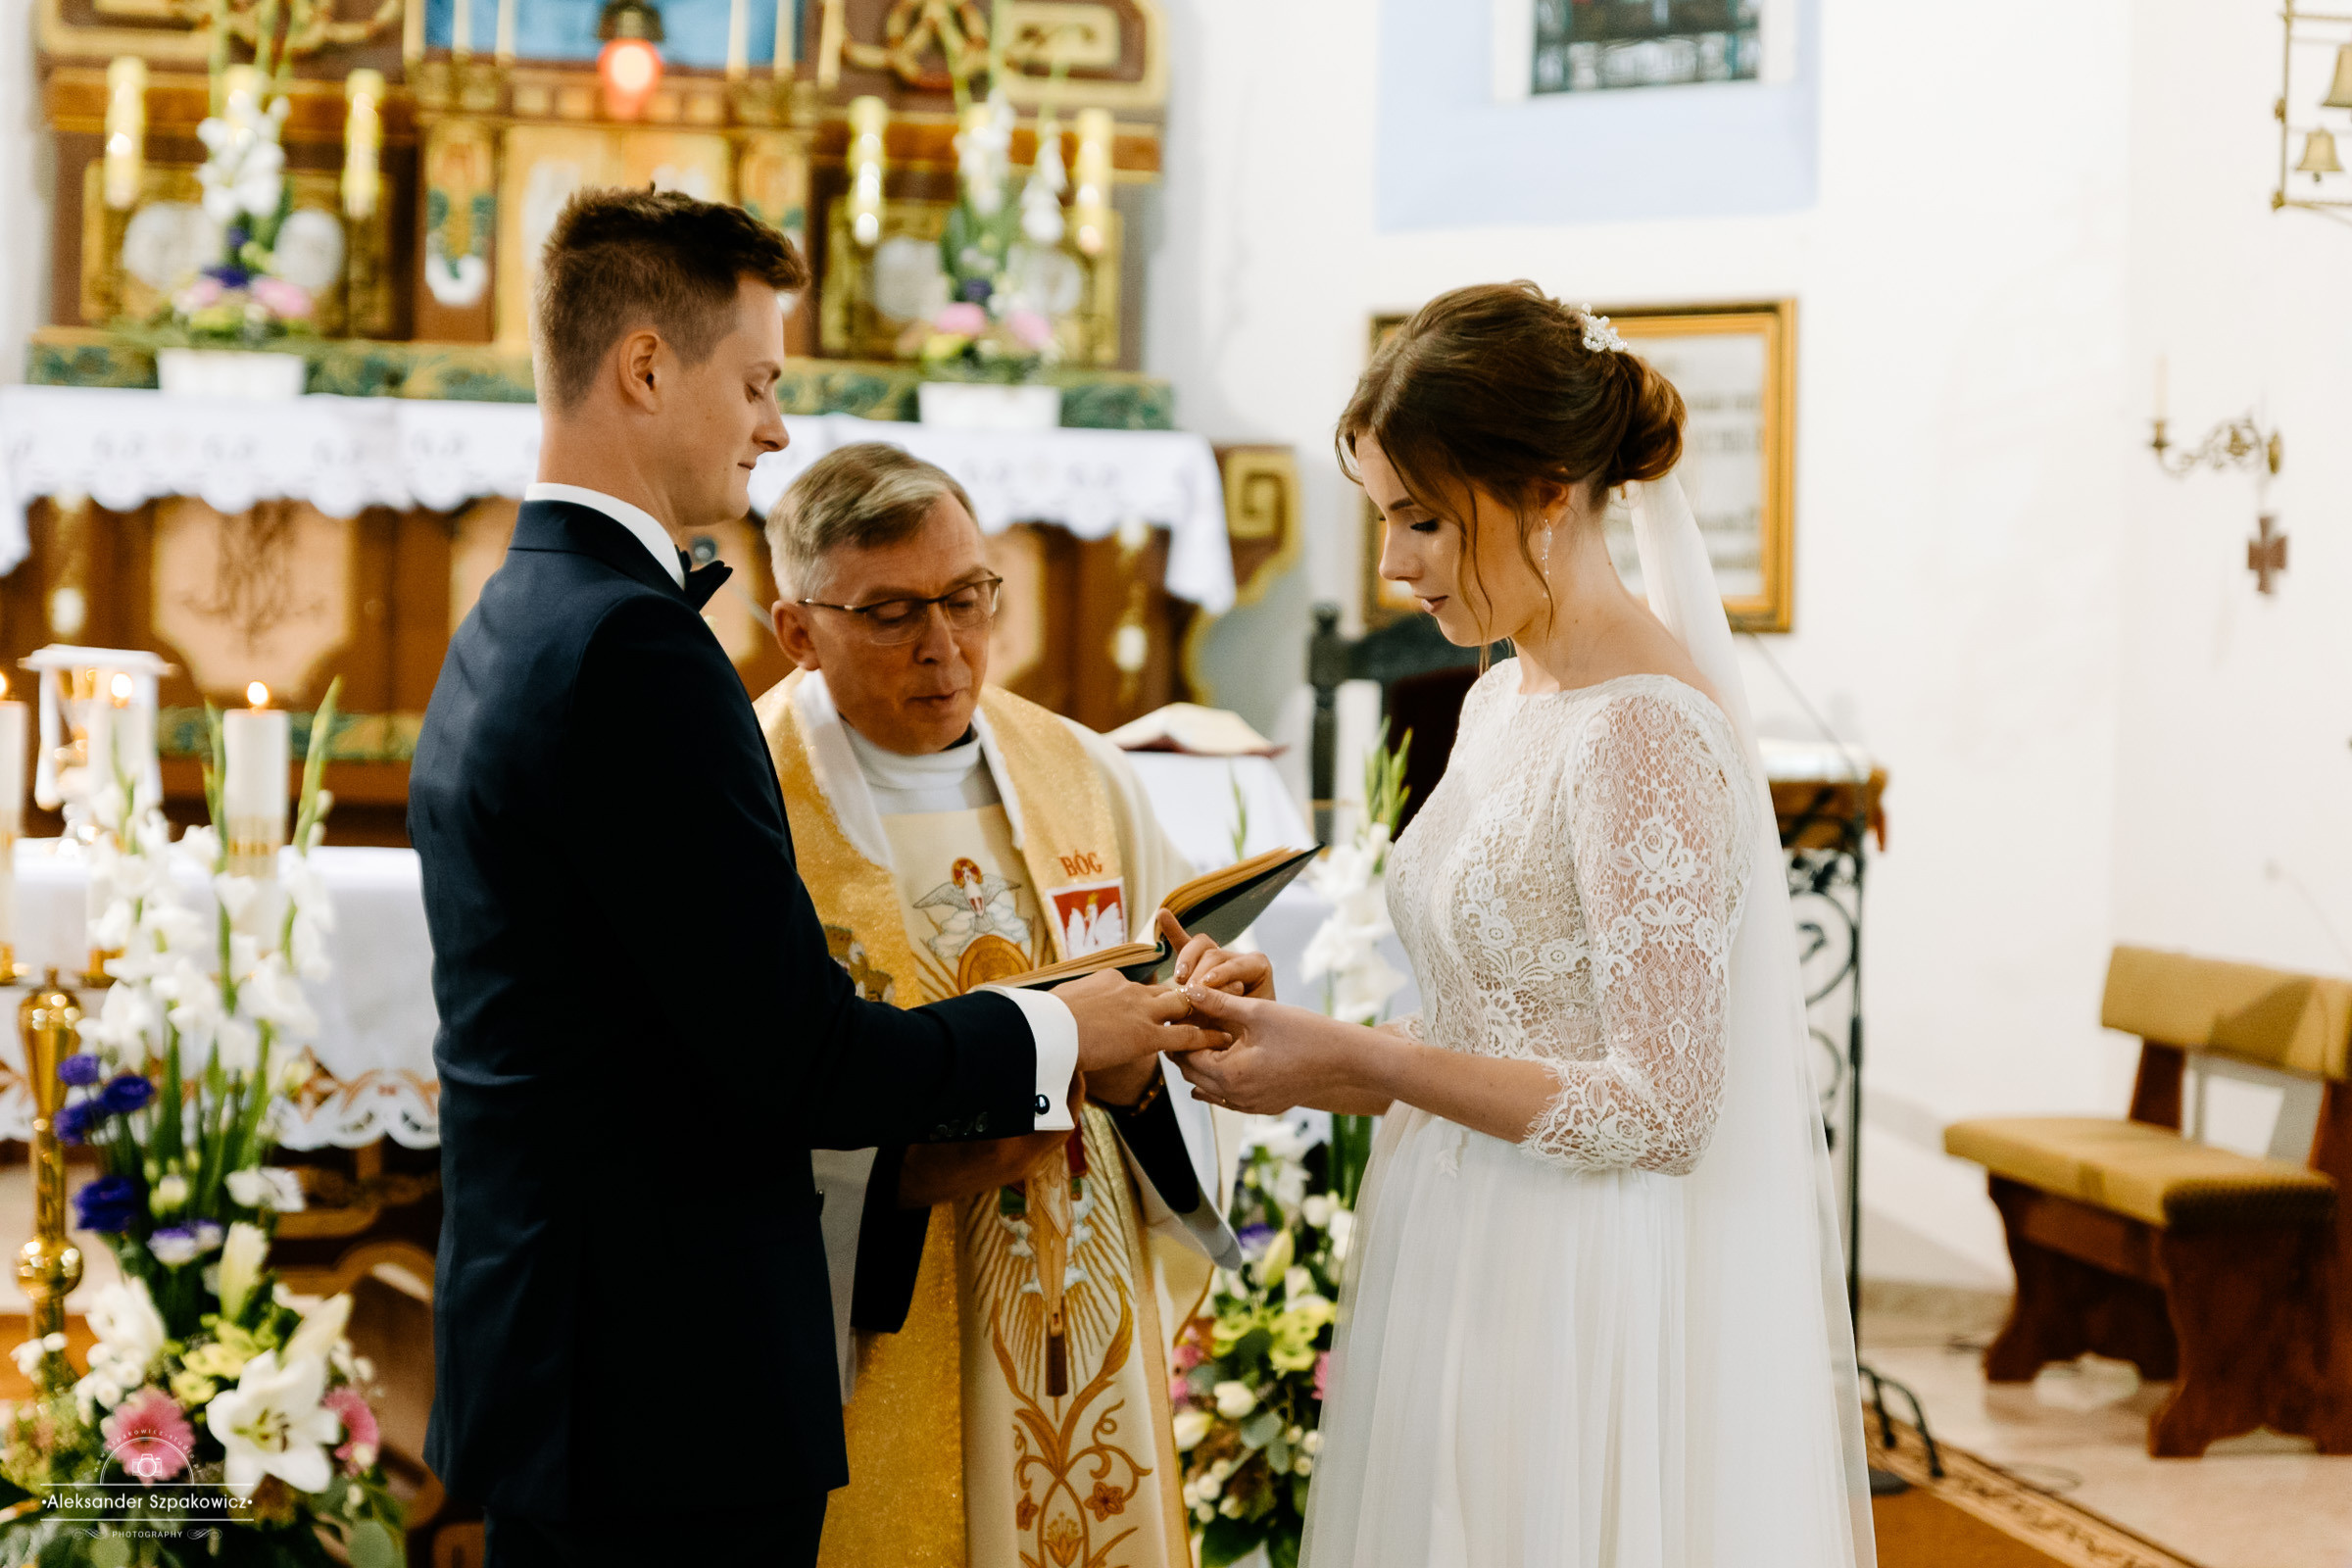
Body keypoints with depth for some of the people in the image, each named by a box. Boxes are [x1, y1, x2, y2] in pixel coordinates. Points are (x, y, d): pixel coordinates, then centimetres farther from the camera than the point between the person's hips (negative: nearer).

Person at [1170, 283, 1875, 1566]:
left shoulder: (1645, 732, -18)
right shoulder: (1503, 702, 9)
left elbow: (1660, 1107, -20)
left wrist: (1357, 1061, -18)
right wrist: (1300, 1052, 1)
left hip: (1581, 1312, -8)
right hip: (1466, 1286, 8)